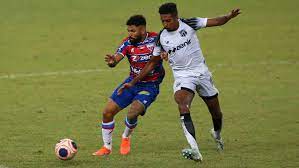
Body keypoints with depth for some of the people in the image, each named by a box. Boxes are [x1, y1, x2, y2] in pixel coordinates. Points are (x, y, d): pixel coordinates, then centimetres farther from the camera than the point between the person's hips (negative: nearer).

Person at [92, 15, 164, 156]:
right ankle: (107, 147, 18)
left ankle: (126, 138, 10)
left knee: (132, 114, -25)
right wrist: (112, 62, -45)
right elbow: (116, 58, -20)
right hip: (132, 82, 4)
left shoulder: (156, 39, -14)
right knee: (107, 112, -2)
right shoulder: (128, 43, -7)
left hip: (150, 86, -4)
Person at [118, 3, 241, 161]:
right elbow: (152, 63, 6)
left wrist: (229, 16, -31)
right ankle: (194, 150, -39)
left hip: (201, 72, 1)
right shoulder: (161, 38, -4)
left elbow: (217, 21, -9)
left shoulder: (189, 24, -9)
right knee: (183, 108, -29)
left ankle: (217, 134, 48)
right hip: (182, 77, -1)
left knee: (215, 111, 12)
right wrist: (133, 82, 4)